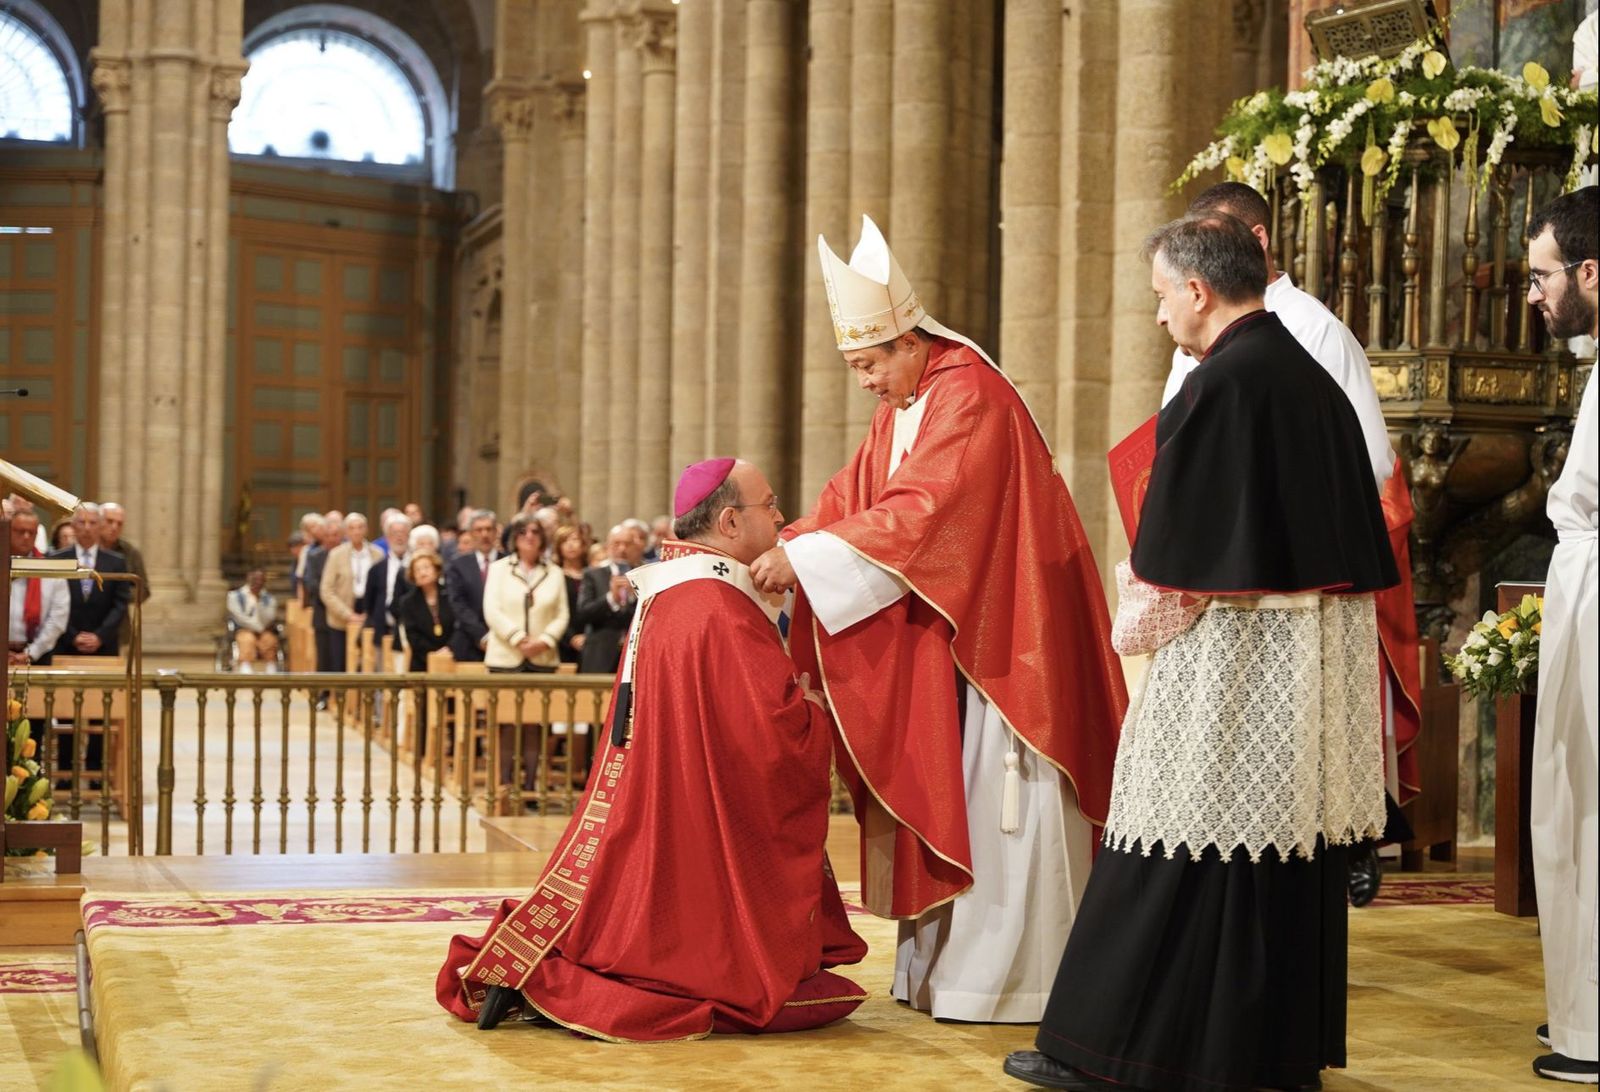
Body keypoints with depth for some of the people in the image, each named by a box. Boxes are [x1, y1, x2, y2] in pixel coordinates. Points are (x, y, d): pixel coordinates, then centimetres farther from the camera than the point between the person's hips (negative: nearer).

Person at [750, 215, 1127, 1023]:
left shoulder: (969, 395, -17)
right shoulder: (901, 408, 13)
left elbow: (920, 511, -25)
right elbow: (851, 502, 9)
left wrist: (805, 560, -25)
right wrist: (778, 551, -7)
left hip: (1001, 633, -9)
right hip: (937, 632, 9)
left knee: (995, 798, -5)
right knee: (938, 796, 10)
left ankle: (1003, 975, 0)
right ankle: (943, 961, 17)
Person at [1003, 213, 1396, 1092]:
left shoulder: (1219, 383, -15)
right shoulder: (1313, 381, 10)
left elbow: (1173, 537, -14)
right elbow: (1356, 533, 15)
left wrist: (1137, 628, 0)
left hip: (1233, 655, -8)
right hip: (1319, 655, 8)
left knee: (1181, 860, -3)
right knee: (1291, 849, 12)